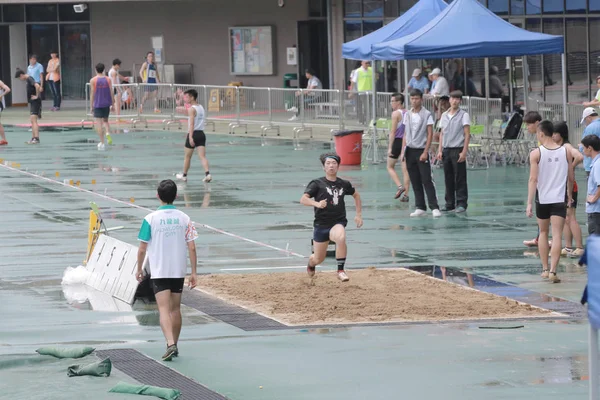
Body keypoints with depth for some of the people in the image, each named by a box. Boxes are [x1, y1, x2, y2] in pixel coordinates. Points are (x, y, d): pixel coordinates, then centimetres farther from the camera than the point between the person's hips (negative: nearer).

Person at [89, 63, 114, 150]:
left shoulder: (93, 80, -5)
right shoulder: (108, 79, 2)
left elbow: (92, 93, -6)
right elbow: (111, 92, 2)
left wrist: (91, 105, 0)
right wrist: (113, 104, 10)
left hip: (97, 104, -3)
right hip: (106, 104, 3)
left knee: (99, 123, 0)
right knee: (105, 120, 21)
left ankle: (102, 143, -4)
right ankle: (108, 133, -8)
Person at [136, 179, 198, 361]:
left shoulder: (151, 219, -8)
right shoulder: (184, 218, -1)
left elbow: (142, 248, -6)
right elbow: (191, 247, -2)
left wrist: (139, 269, 9)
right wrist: (194, 272, 4)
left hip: (159, 272, -3)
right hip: (179, 271, 3)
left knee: (164, 309, -7)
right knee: (175, 309, 15)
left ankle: (171, 344, -24)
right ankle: (174, 345, 25)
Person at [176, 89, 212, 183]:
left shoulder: (191, 109, -12)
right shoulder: (201, 108, 13)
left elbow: (192, 124, -22)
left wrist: (190, 137, -28)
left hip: (193, 133, -6)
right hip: (201, 134, 6)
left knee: (187, 156, 10)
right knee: (202, 156, -4)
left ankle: (184, 175, 23)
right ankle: (207, 173, -22)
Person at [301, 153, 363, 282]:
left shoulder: (344, 184, 6)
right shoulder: (317, 184, -4)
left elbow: (356, 195, 26)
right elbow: (303, 199, -16)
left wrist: (359, 215, 19)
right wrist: (317, 204, -35)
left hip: (338, 223, 0)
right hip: (321, 224, 0)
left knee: (341, 237, -36)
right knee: (318, 259, 10)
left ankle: (341, 271, -24)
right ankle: (310, 264, 50)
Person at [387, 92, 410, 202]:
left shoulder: (396, 113, -10)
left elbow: (393, 132, -13)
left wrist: (390, 147, -12)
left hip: (397, 141, -6)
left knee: (390, 166, 9)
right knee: (405, 169, 6)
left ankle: (400, 186, -10)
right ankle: (405, 194, 4)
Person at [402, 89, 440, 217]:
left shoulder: (426, 114, -4)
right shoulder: (407, 115, 11)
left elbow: (430, 134, -7)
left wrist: (425, 152, -13)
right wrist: (403, 151, 8)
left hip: (421, 150, -5)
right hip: (410, 151, 5)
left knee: (427, 180, -10)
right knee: (415, 182, 6)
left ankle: (435, 208, -10)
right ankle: (420, 208, 10)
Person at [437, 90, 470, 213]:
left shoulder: (464, 115, -3)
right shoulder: (444, 115, 12)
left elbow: (467, 134, -7)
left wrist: (464, 152, -14)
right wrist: (440, 150, 10)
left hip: (458, 150, -5)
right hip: (446, 150, 5)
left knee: (460, 179, -3)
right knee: (448, 179, 7)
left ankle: (461, 204, 0)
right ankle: (450, 203, 13)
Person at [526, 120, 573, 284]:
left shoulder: (536, 153, -7)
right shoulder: (565, 152, 1)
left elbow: (533, 179, -12)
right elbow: (571, 177, 6)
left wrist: (529, 203, -11)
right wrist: (570, 195, 24)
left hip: (542, 199, 0)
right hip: (559, 199, 0)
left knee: (543, 232, 19)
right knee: (557, 235, -4)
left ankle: (545, 269, 22)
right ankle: (553, 271, -16)